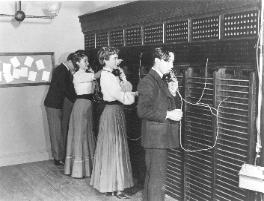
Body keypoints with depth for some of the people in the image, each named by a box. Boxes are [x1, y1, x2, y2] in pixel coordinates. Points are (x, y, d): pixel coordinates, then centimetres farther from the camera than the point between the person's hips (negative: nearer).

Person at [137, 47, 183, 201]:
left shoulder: (162, 81, 15)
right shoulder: (148, 82, -14)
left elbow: (170, 106, 18)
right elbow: (142, 110, -22)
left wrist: (173, 93, 0)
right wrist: (167, 114, -20)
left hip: (162, 137, 9)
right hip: (155, 137, -9)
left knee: (152, 174, 18)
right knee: (158, 177, -3)